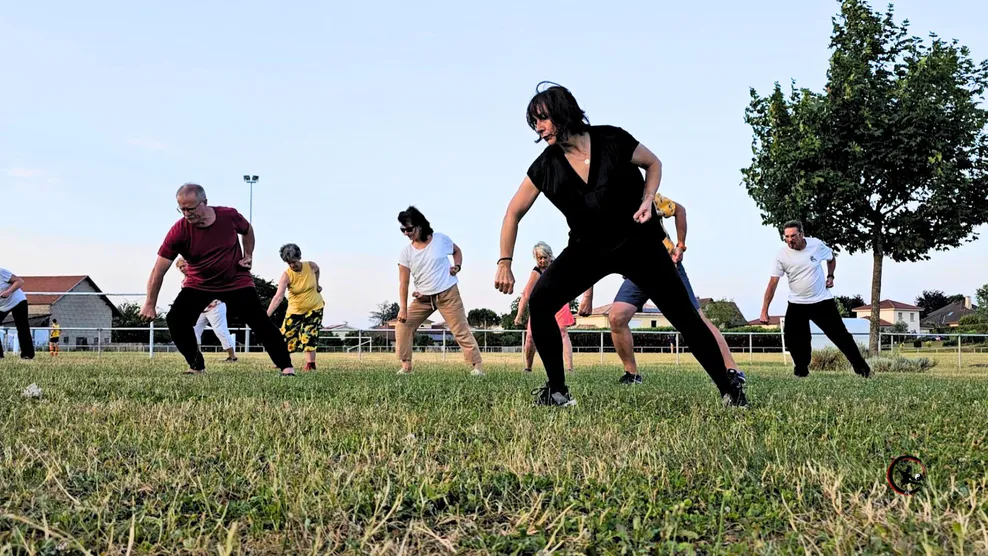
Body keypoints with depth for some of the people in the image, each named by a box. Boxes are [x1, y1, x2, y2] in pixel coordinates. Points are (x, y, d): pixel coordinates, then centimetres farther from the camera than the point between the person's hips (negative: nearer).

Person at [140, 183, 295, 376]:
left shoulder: (229, 216, -17)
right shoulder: (178, 231, -21)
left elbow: (247, 230, 9)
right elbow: (159, 270, -19)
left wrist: (248, 256, -2)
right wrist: (150, 304, -19)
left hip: (237, 281, -1)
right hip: (198, 284, 1)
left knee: (261, 323, -10)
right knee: (175, 320, -16)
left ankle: (286, 366, -2)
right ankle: (197, 366, 0)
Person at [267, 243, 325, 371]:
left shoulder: (311, 266, -16)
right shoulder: (286, 275, -24)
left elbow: (317, 270, 14)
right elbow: (278, 297, -36)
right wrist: (267, 315, -47)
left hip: (314, 308, 0)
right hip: (295, 310, 0)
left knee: (309, 335, -11)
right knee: (287, 335, 1)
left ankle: (311, 364, -5)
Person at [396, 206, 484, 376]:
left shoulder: (440, 239, -10)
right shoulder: (406, 253, -8)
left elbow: (457, 251, 11)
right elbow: (403, 282, -10)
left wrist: (457, 266, -9)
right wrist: (403, 308, -18)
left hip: (448, 294, -3)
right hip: (423, 298, 3)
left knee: (461, 331, -1)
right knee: (403, 325, -6)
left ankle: (478, 366, 4)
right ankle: (406, 365, -1)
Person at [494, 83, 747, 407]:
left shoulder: (611, 140, -17)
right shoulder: (546, 166, -9)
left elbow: (653, 163, 2)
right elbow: (514, 213, 1)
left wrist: (647, 201, -15)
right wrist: (504, 263, -2)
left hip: (638, 243, -2)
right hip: (588, 249, 3)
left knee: (684, 315, -5)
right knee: (539, 301, -17)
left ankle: (728, 387, 11)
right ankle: (557, 391, -7)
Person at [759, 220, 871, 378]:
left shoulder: (816, 244, -11)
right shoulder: (781, 255, -14)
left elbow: (831, 258, 14)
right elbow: (773, 283, -15)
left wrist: (830, 276, -1)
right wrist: (764, 311, -19)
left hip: (822, 301, 0)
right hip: (797, 304, 1)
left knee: (840, 335, 1)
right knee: (792, 339, -5)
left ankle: (861, 367, 13)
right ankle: (801, 370, 14)